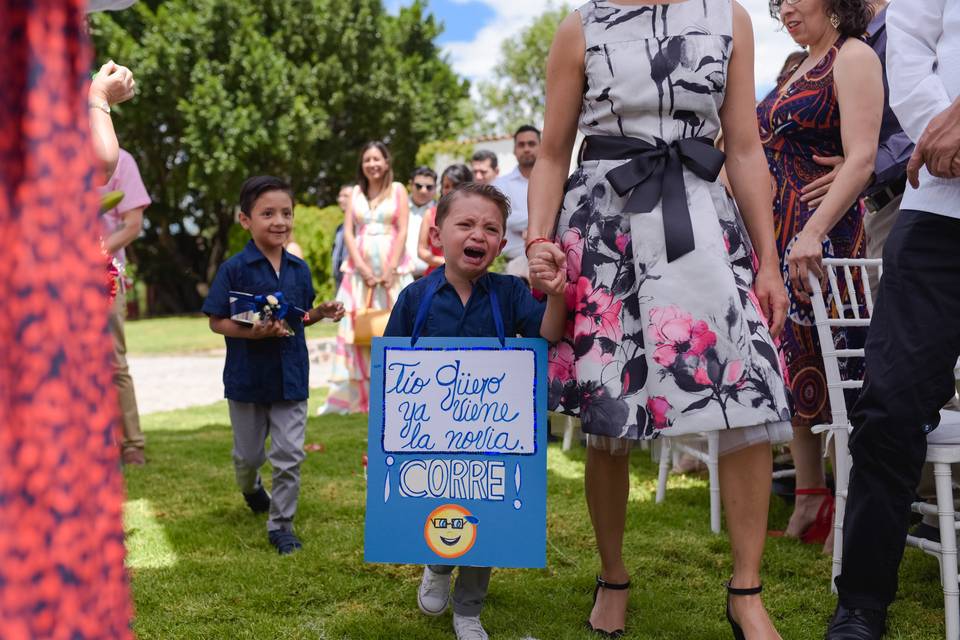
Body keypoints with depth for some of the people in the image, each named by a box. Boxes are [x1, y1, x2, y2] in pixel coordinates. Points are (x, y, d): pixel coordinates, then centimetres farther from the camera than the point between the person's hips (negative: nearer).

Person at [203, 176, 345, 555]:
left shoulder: (299, 269, 0)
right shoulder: (234, 269, -13)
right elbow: (216, 322, -10)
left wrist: (322, 313, -7)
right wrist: (251, 333, -26)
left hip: (291, 374, 2)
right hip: (247, 376, -2)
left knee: (289, 455, 0)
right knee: (249, 453, 16)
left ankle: (281, 524, 14)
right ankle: (251, 488, 49)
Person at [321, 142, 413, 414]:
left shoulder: (398, 190, 6)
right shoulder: (355, 192, 12)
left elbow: (403, 231, -2)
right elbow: (348, 233, 5)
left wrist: (390, 268, -12)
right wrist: (363, 268, -7)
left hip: (392, 268, -2)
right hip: (360, 268, 2)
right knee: (356, 330, -3)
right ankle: (348, 397, -1)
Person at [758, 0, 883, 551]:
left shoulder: (854, 57, -5)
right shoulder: (802, 68, 20)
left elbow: (861, 159, -17)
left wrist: (815, 231, -27)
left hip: (823, 234, -9)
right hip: (777, 233, 9)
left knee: (832, 364, -5)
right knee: (792, 363, 9)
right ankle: (810, 496, 17)